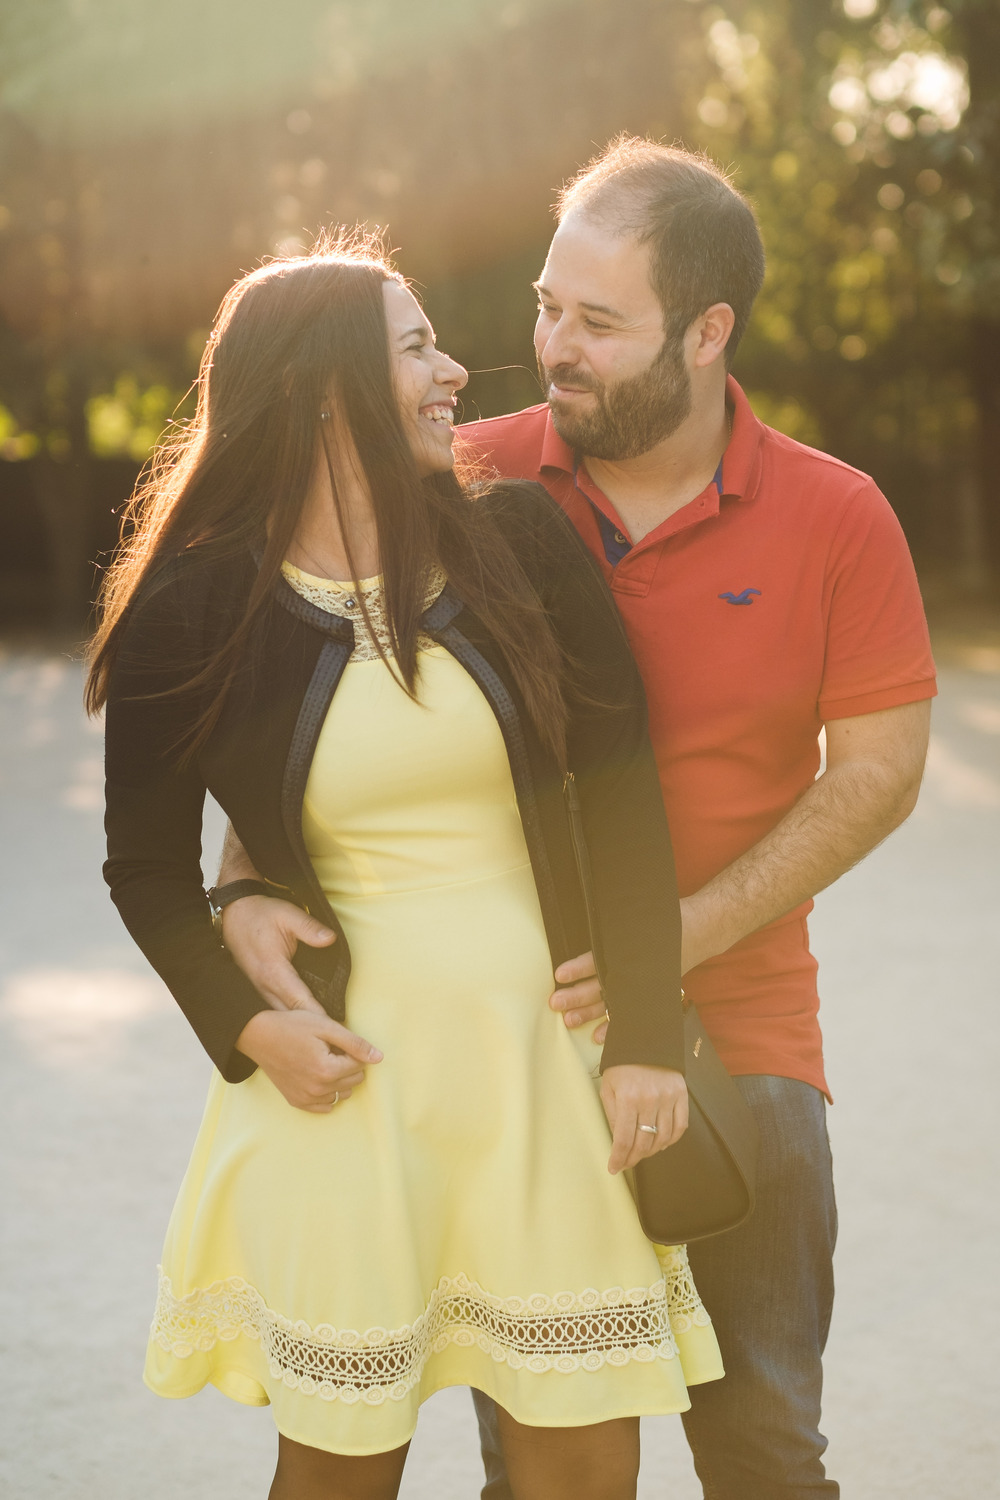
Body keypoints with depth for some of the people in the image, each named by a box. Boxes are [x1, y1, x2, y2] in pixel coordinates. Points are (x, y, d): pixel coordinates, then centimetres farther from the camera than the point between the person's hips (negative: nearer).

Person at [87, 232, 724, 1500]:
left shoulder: (517, 540, 0)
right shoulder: (194, 611, -3)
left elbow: (620, 791, 1)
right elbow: (149, 866, 6)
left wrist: (647, 1037, -4)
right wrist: (245, 1028, -9)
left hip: (547, 1061, 2)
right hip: (345, 1073, -1)